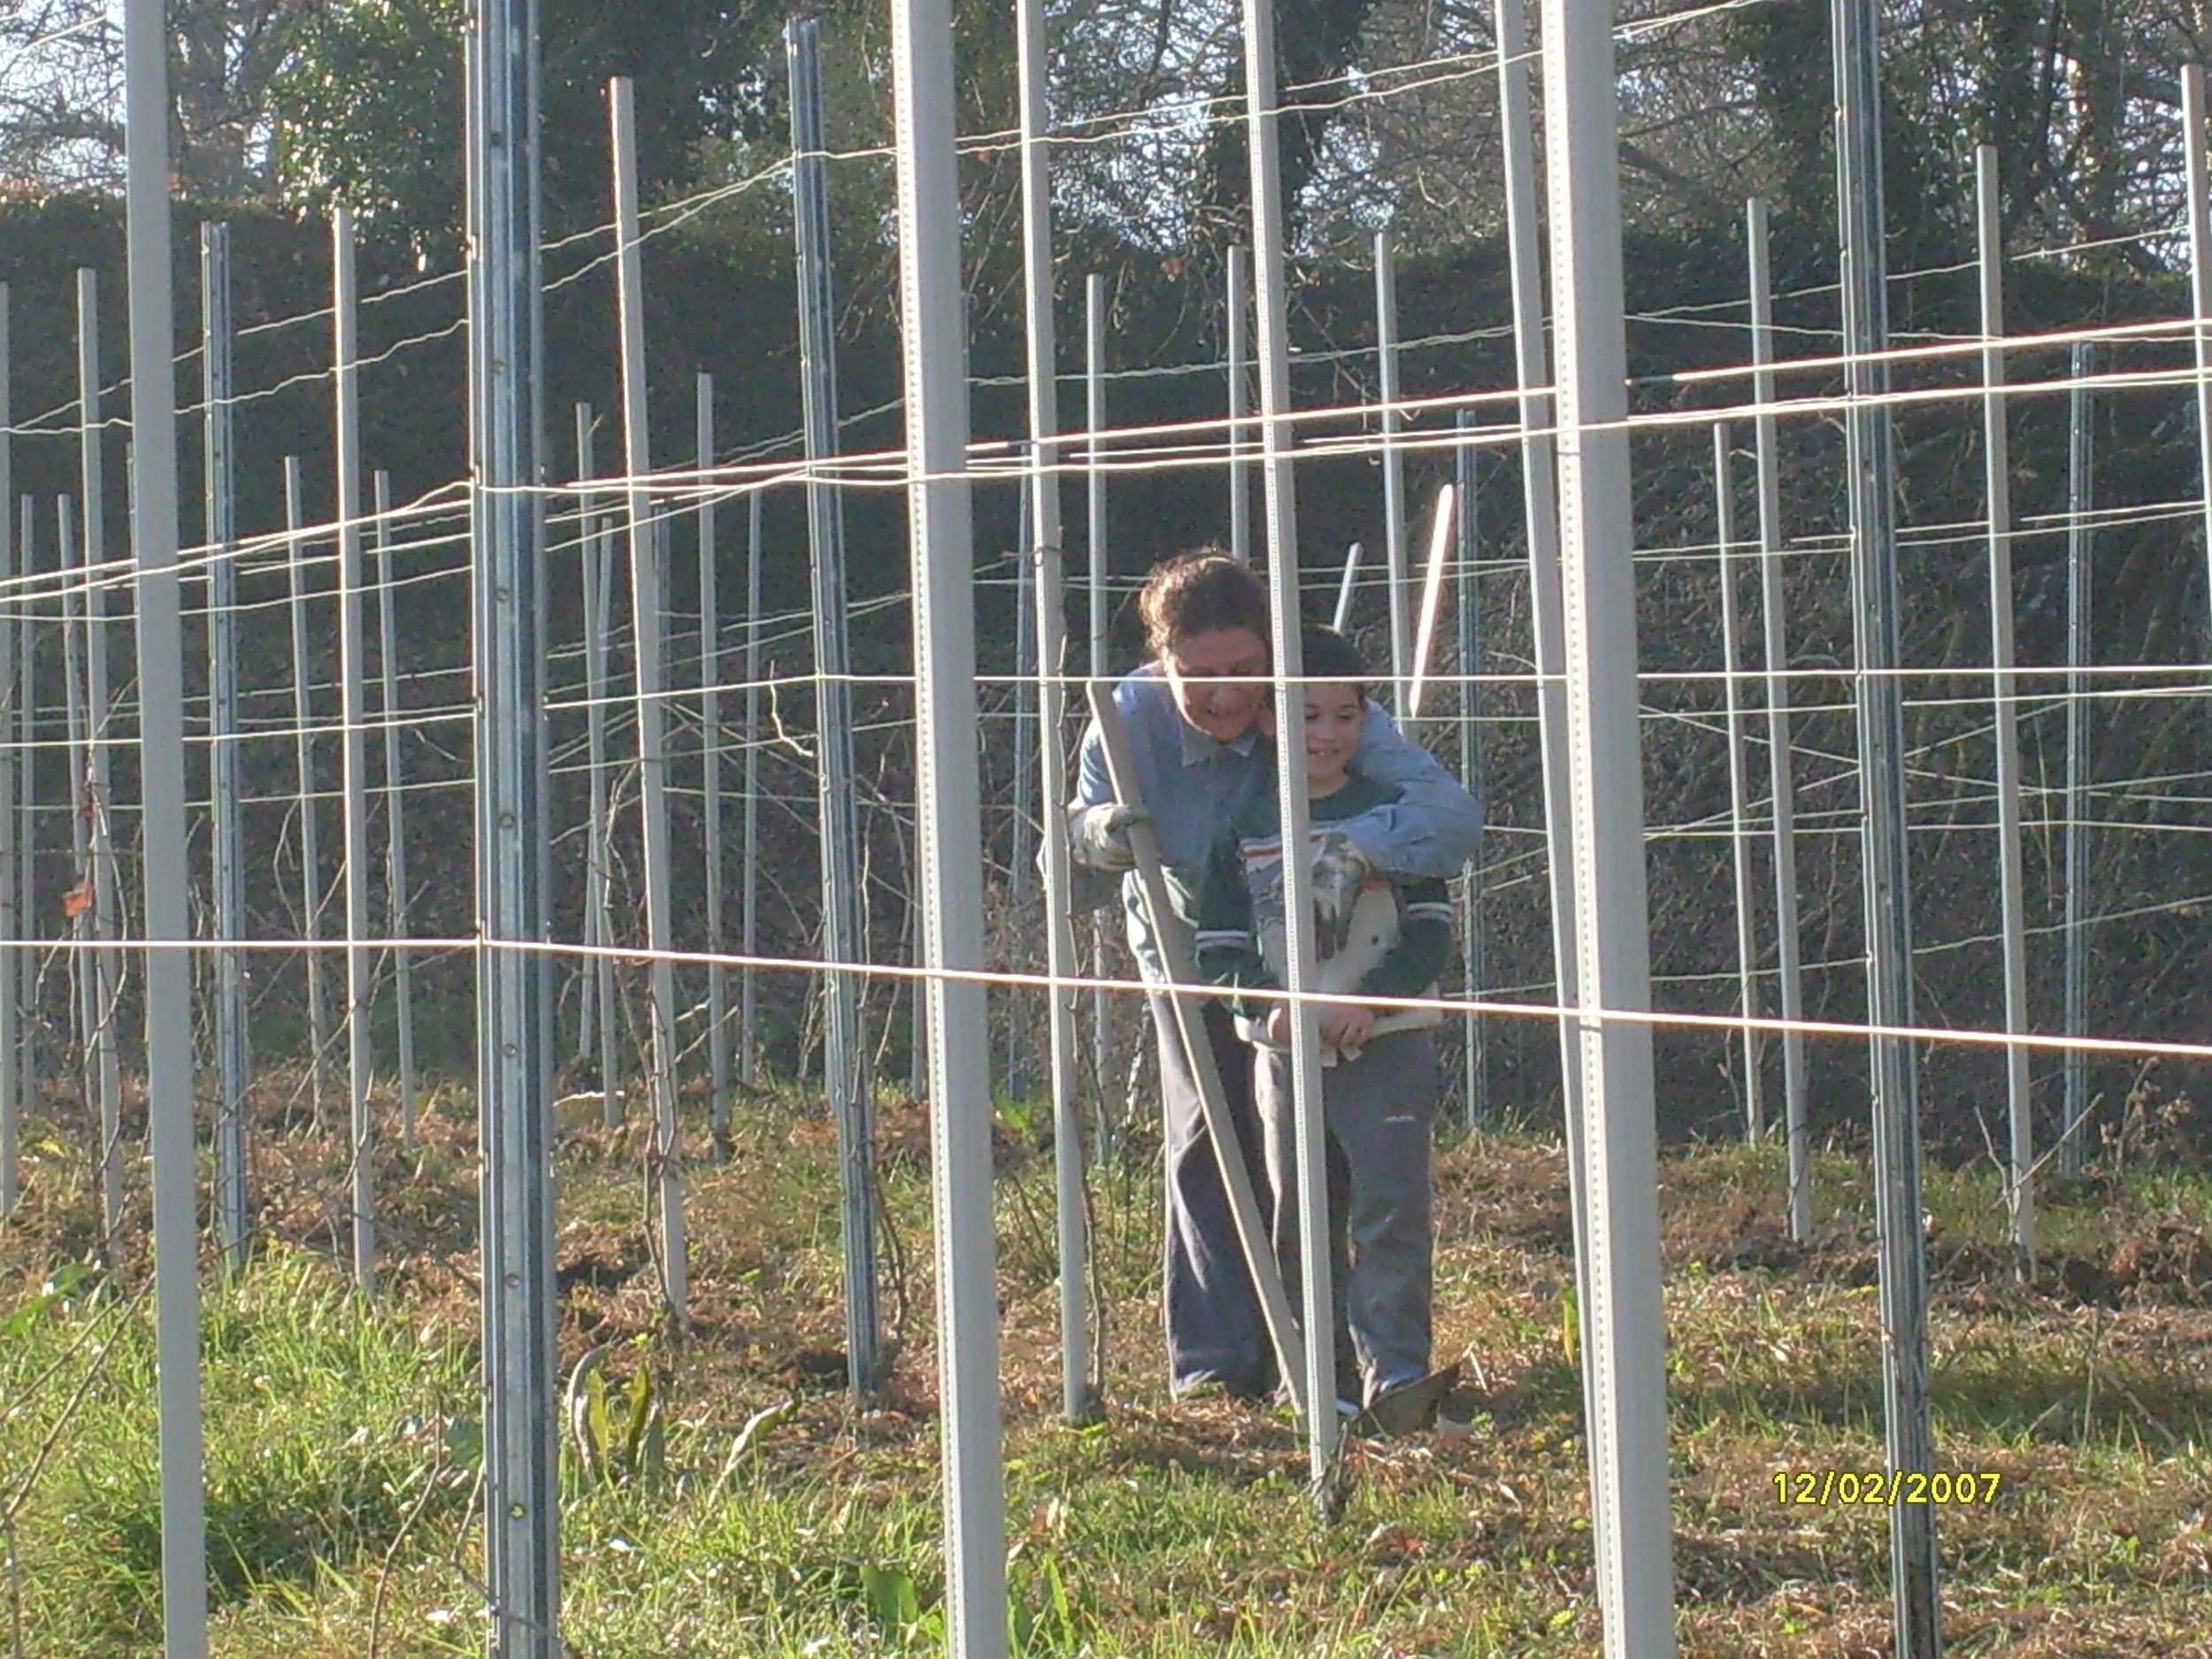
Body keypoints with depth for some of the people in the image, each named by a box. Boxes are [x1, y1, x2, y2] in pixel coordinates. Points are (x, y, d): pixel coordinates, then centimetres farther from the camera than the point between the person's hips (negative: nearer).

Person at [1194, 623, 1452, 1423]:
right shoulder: (1244, 827, 5)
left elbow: (1431, 931, -1)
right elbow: (1219, 946, 4)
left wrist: (1370, 1000, -16)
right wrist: (1266, 1008, -14)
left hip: (1386, 1048, -3)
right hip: (1285, 1054, 3)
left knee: (1391, 1207, -11)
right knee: (1300, 1222, 6)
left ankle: (1396, 1370, -11)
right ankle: (1324, 1378, 14)